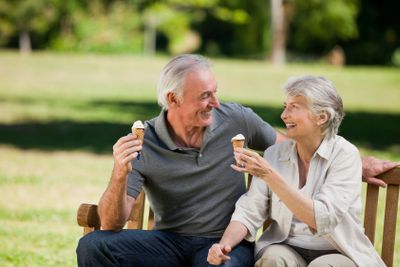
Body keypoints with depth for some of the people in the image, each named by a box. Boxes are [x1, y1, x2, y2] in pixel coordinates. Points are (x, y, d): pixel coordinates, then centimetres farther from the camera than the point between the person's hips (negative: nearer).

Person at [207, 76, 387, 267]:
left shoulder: (344, 155, -11)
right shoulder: (275, 154, 3)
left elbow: (322, 218, -23)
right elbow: (249, 211, -1)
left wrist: (269, 175, -28)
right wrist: (224, 244, -21)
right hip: (287, 249, 2)